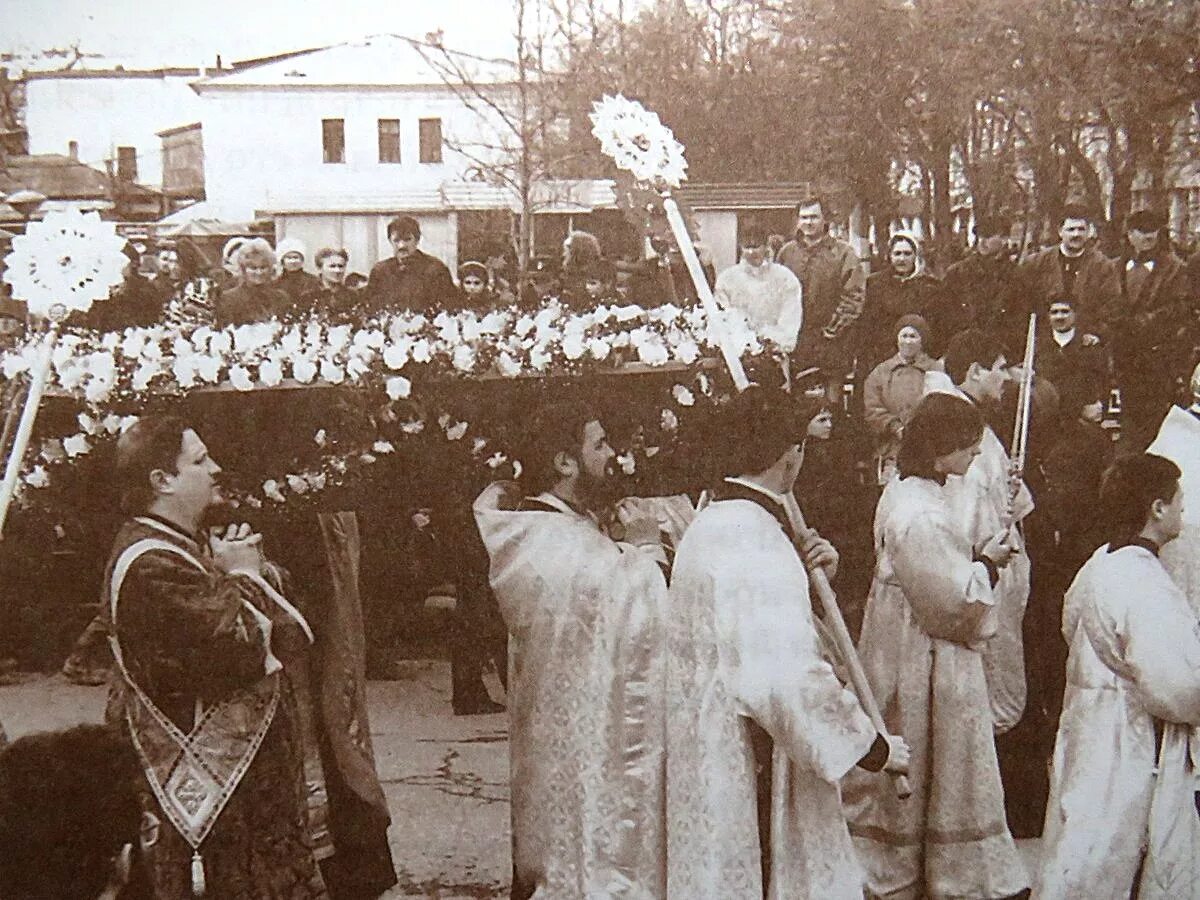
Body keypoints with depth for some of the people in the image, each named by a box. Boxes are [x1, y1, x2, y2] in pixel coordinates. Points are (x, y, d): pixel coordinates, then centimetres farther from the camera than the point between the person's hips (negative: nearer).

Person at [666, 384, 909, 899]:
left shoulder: (708, 525, 9)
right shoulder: (757, 540, -23)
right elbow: (789, 677, -29)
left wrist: (810, 573, 4)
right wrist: (872, 746, -18)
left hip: (709, 754, 10)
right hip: (749, 765, -10)